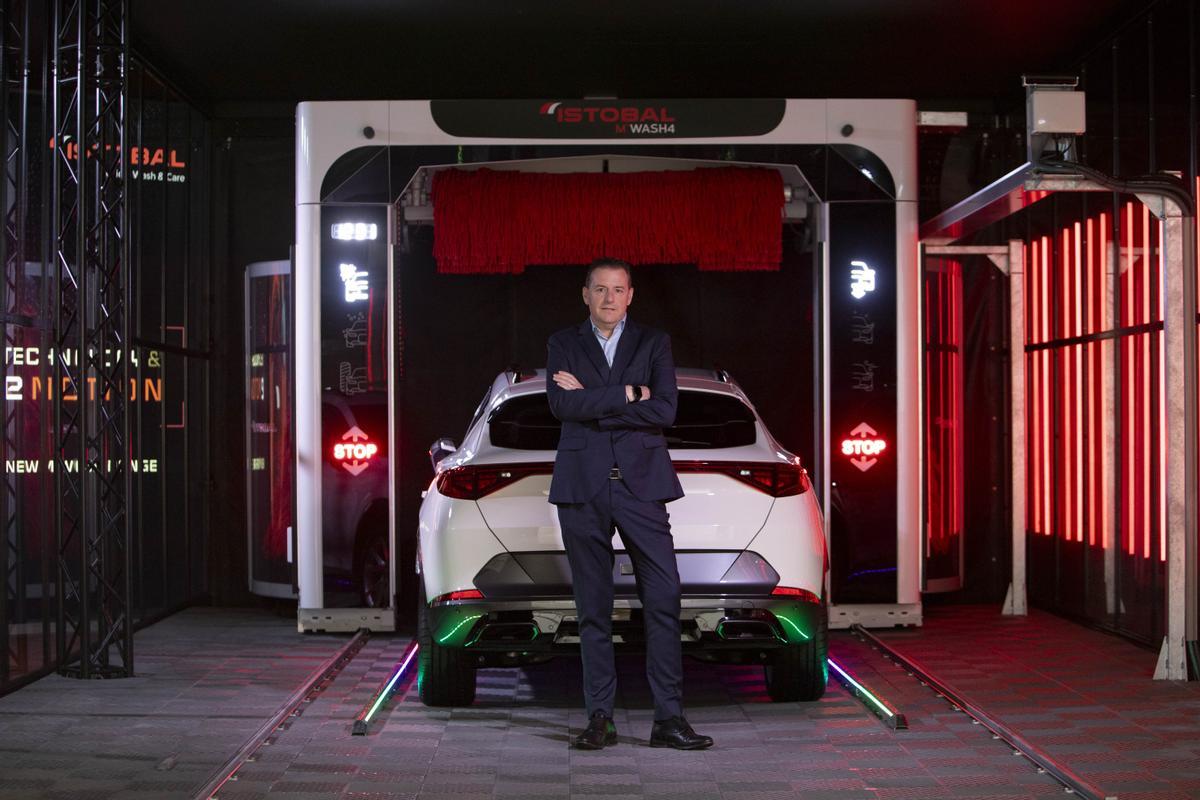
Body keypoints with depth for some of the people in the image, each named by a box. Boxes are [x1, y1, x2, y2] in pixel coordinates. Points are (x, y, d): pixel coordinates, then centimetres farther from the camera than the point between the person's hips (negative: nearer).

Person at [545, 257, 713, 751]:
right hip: (583, 487, 0)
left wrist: (592, 403, -6)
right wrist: (625, 395, -9)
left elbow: (664, 410, -5)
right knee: (593, 607, 3)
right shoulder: (562, 345, 10)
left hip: (640, 484, 0)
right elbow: (561, 404, -8)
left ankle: (669, 719, -4)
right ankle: (600, 718, 8)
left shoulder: (654, 344, 10)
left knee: (663, 600, -7)